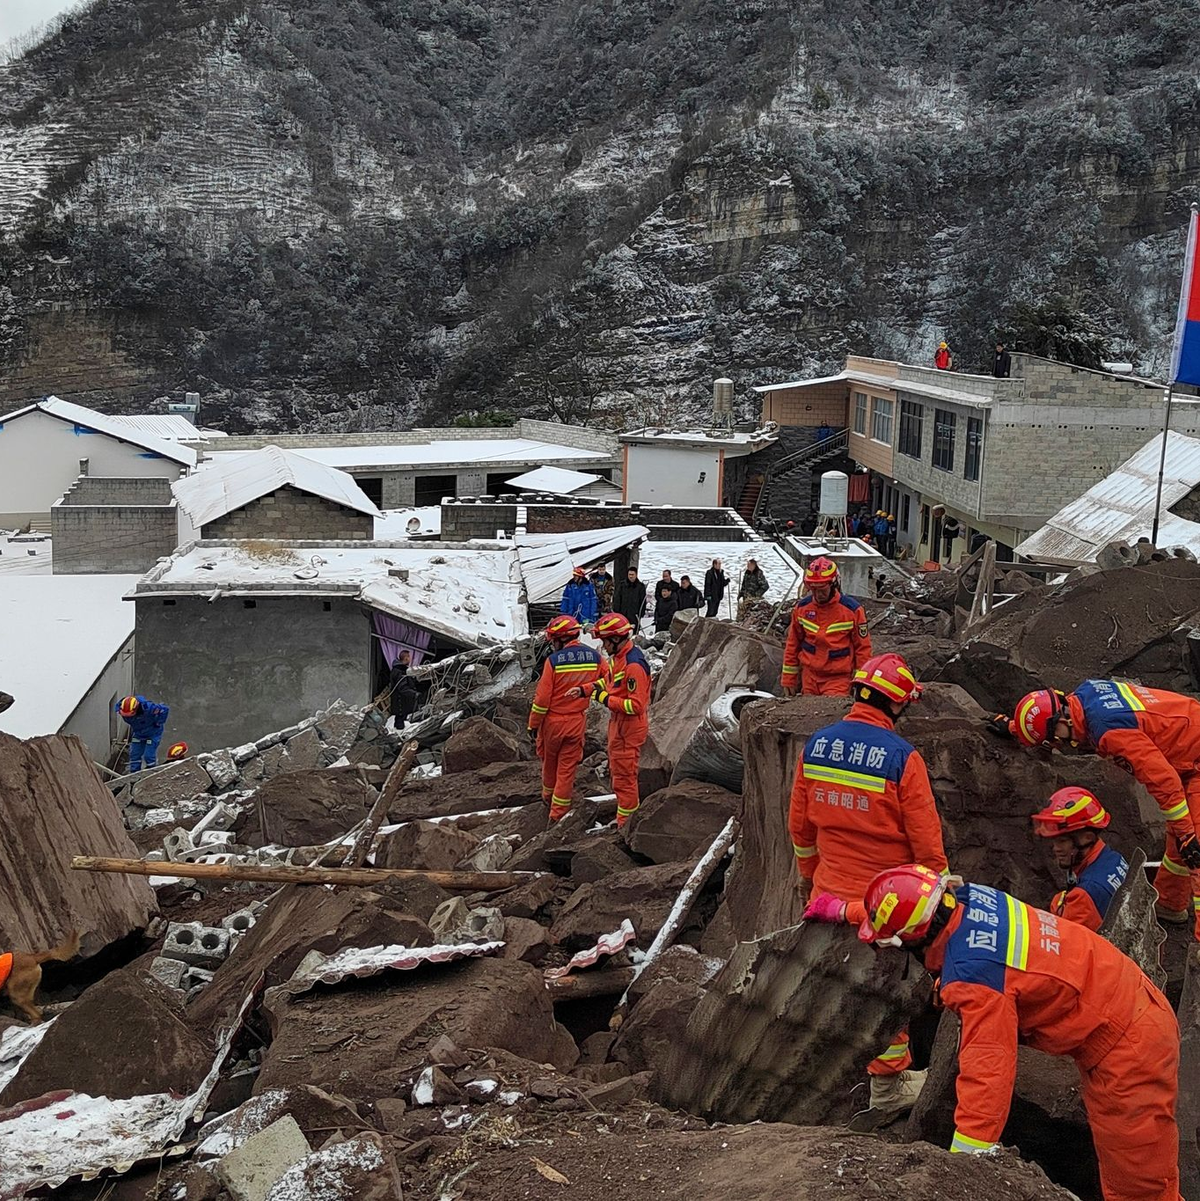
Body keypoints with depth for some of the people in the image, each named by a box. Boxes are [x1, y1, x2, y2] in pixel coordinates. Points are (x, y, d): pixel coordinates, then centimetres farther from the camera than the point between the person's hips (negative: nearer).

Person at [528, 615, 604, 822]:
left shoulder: (554, 661, -18)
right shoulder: (594, 657, -7)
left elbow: (542, 698, -15)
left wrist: (533, 725, -5)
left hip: (553, 720, -2)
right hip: (577, 722, 2)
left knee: (549, 761, 22)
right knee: (567, 767, 10)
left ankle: (549, 796, 41)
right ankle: (559, 810, 15)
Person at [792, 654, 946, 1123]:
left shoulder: (816, 745, -3)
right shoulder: (902, 758, -20)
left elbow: (800, 823, 8)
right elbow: (926, 839, -15)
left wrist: (808, 873, 23)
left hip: (831, 889, 5)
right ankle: (888, 1086, 23)